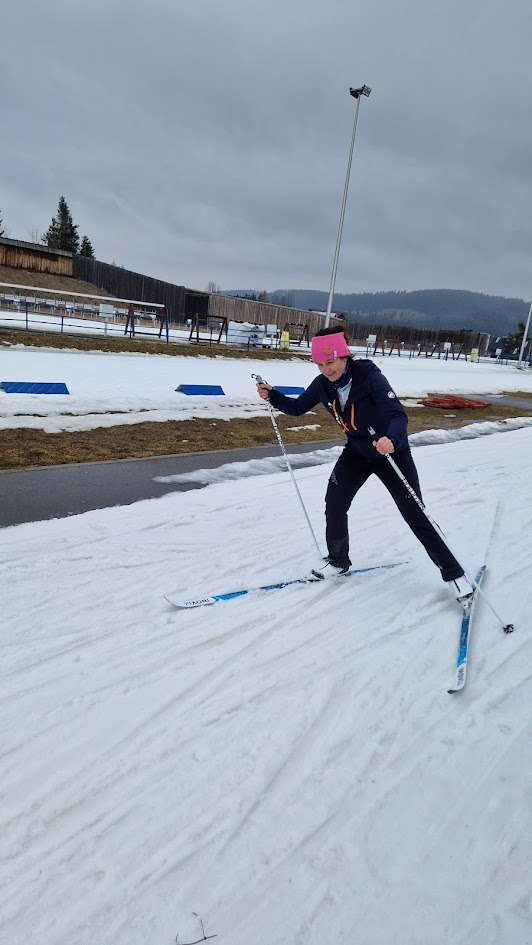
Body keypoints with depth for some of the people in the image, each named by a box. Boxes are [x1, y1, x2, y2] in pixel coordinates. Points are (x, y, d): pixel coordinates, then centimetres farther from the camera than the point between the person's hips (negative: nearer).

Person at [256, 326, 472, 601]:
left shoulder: (370, 377, -29)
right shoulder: (323, 384, -11)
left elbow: (398, 415, -36)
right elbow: (298, 407, 4)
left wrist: (392, 440, -57)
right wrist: (272, 396, -13)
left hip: (392, 452, -5)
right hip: (357, 452, 5)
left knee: (415, 515, -3)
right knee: (334, 503, -5)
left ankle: (453, 573, 12)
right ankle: (338, 561, 20)